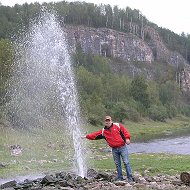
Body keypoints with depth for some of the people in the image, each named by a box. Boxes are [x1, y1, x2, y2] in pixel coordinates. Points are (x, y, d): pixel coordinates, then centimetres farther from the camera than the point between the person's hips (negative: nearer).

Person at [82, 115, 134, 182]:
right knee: (117, 164, 7)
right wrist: (87, 136, 8)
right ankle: (120, 178, 14)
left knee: (126, 162, -4)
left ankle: (130, 178, -1)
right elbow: (95, 135, 11)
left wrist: (127, 138, -16)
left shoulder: (118, 126, -1)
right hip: (114, 149, 4)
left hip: (122, 147, -4)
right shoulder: (103, 131, 8)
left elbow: (125, 132, -3)